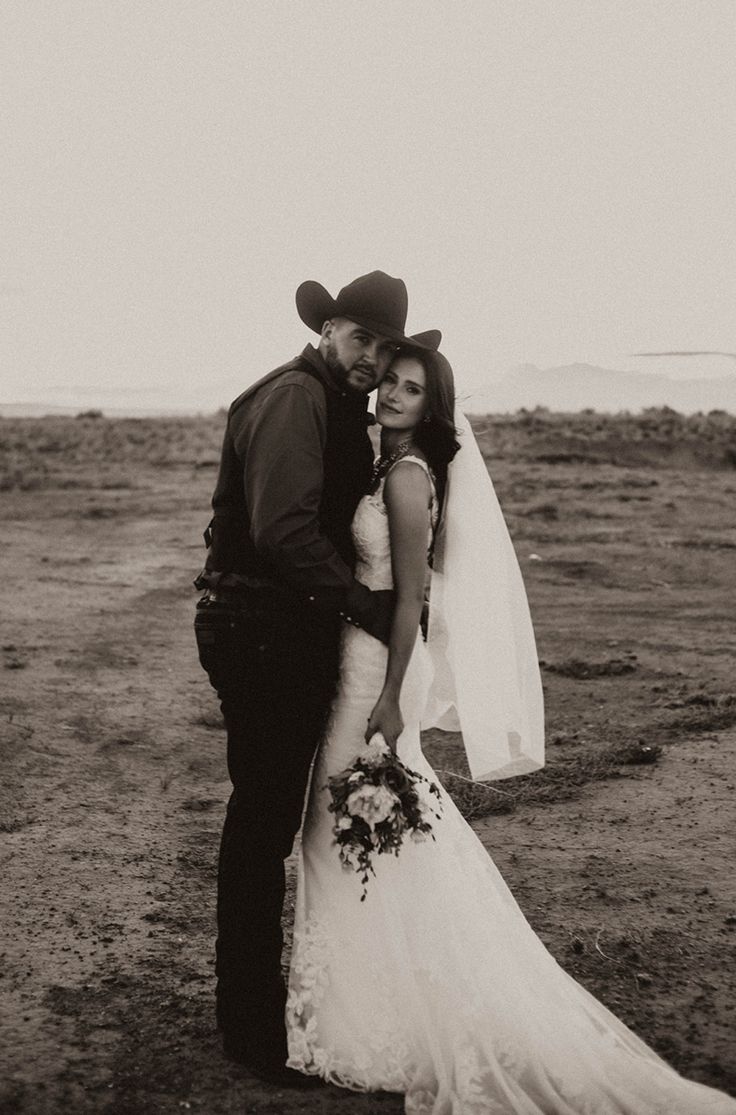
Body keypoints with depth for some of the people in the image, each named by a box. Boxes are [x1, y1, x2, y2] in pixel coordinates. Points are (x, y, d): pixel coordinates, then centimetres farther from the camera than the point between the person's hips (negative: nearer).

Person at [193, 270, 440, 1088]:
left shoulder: (341, 406, 16)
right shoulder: (294, 398, -15)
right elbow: (283, 531, -25)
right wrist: (367, 607, -19)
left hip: (295, 634, 10)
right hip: (261, 634, -10)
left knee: (273, 816, 17)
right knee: (262, 819, 0)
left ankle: (260, 1002, 32)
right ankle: (250, 1027, 14)